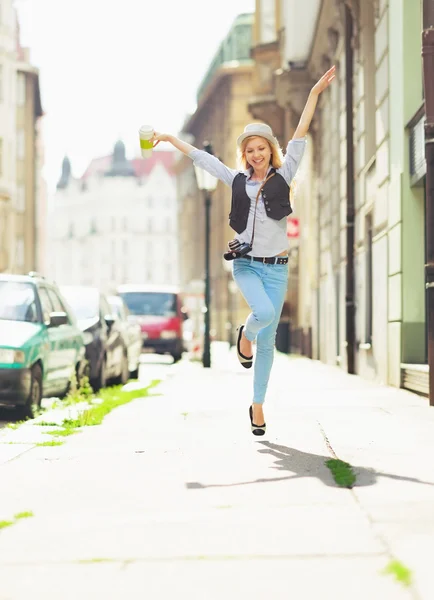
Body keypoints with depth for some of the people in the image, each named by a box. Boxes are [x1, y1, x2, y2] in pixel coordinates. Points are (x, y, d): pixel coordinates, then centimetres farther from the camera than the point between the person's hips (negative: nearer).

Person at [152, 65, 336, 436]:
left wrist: (315, 94, -9)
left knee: (267, 340, 4)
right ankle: (245, 335, 6)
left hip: (276, 266, 0)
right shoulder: (238, 180, 8)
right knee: (265, 312, -30)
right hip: (246, 264, 0)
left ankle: (258, 406, 15)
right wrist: (170, 139, 20)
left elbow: (299, 137, -3)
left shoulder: (284, 177, 3)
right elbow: (201, 157, 15)